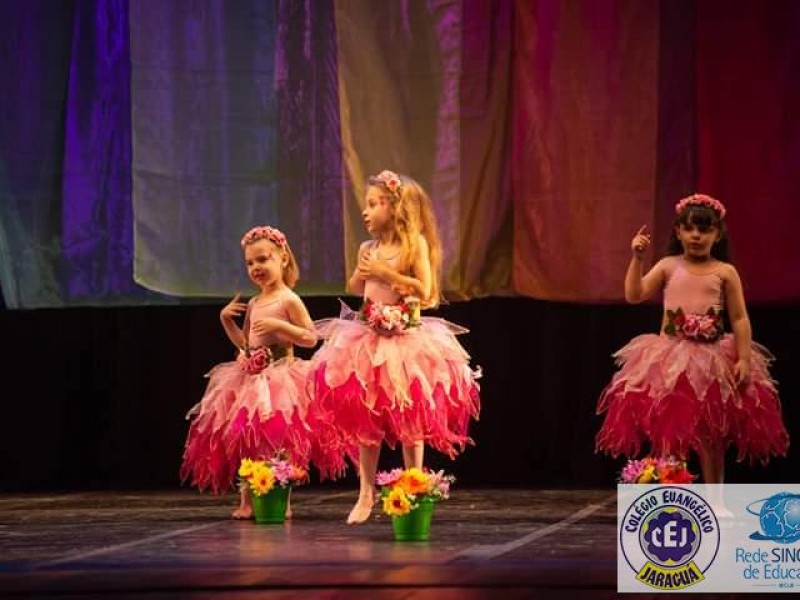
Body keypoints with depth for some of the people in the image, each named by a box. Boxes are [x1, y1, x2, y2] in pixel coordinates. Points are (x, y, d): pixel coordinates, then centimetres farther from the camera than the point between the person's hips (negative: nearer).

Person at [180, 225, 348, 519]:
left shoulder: (288, 300, -7)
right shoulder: (253, 304, 15)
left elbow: (311, 338, -12)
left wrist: (278, 325, -21)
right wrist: (226, 320, 9)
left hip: (280, 378, -8)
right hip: (251, 380, 8)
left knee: (277, 442, -10)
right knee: (247, 440, 5)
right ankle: (247, 500, 10)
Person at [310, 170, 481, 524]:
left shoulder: (415, 243, -7)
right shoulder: (369, 249, 7)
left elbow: (424, 290, -15)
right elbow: (355, 291, 18)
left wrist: (386, 273, -17)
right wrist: (361, 275, -2)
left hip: (406, 339, -5)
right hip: (368, 338, 5)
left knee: (408, 421, 2)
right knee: (366, 421, 6)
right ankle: (366, 495, 14)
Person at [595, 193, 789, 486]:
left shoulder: (725, 272, -1)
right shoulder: (668, 266, 3)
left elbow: (739, 319, -2)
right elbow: (634, 295, -5)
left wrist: (744, 359, -10)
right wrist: (637, 258, -15)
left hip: (713, 360, -1)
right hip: (671, 359, 1)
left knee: (711, 436, 5)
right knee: (668, 432, 3)